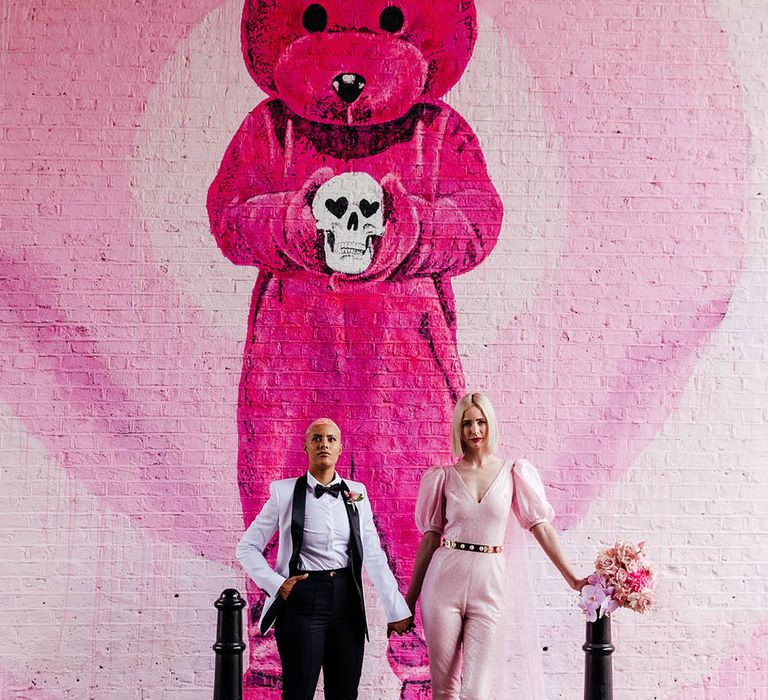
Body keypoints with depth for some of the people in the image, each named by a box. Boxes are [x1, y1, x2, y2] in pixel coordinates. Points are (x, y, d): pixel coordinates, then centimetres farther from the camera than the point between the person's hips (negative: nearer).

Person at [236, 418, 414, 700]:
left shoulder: (356, 493, 7)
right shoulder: (285, 492, -2)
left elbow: (374, 556, 7)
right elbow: (247, 547, 4)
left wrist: (397, 611, 3)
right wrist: (275, 584, -8)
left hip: (347, 600, 4)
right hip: (302, 599, -3)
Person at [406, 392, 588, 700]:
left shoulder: (512, 473, 4)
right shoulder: (444, 476, 5)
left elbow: (541, 526, 3)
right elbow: (430, 538, 8)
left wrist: (572, 579, -3)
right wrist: (411, 596, 8)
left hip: (489, 585, 0)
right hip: (445, 582, 0)